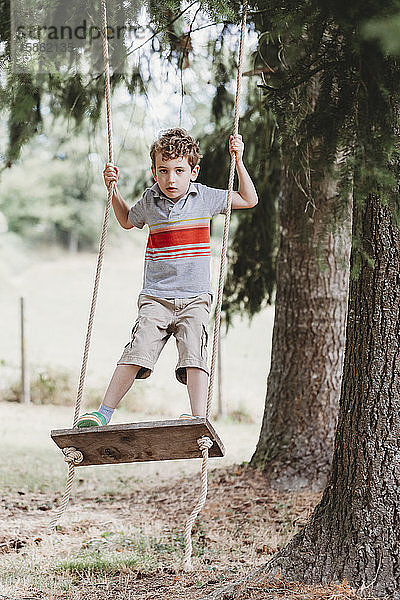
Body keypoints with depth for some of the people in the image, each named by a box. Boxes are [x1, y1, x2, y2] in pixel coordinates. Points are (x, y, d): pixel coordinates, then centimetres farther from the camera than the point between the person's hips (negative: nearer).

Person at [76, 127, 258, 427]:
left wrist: (238, 161, 6)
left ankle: (199, 418, -24)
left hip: (195, 298, -1)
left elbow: (249, 200, 16)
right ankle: (104, 413, -15)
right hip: (156, 298, 1)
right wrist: (113, 189, 17)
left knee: (194, 352, -22)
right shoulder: (150, 201, 7)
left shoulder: (205, 197, 3)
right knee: (138, 350, -17)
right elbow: (127, 220, 30)